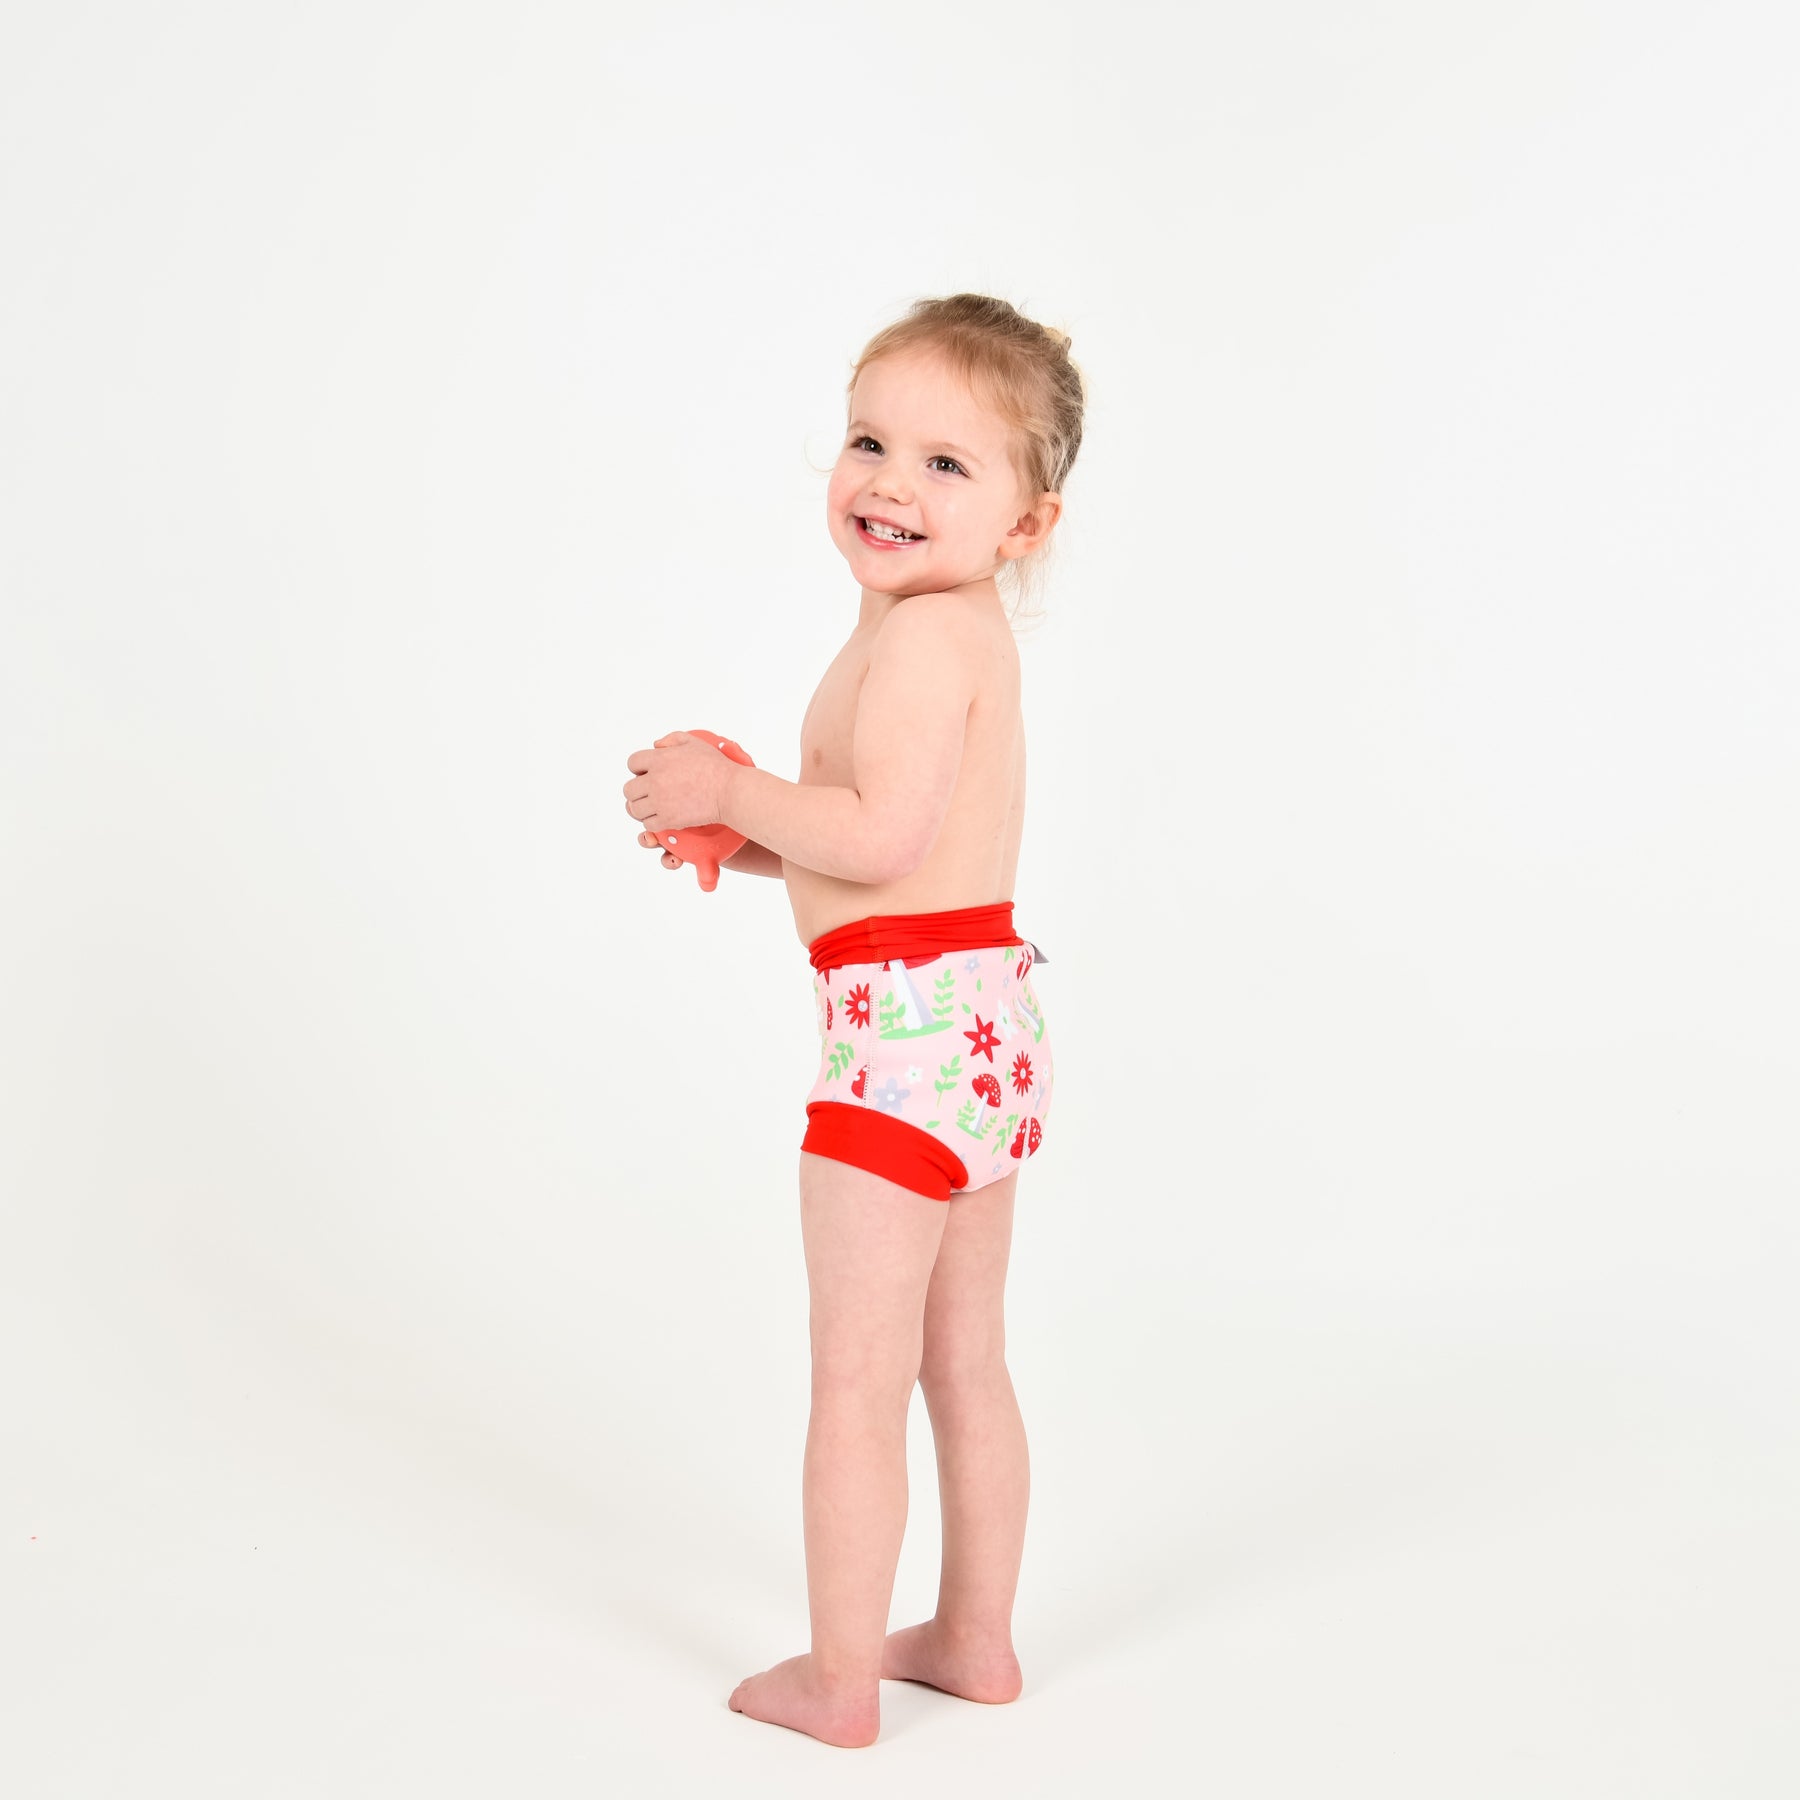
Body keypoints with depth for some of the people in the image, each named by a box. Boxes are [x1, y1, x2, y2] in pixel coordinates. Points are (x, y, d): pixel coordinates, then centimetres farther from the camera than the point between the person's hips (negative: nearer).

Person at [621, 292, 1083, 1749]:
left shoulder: (919, 635, -16)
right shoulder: (967, 636, 17)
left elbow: (885, 837, -25)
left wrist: (729, 788, -13)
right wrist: (743, 836, 12)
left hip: (908, 1026, -10)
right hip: (988, 1018, 10)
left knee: (858, 1378, 1)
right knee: (967, 1362, 18)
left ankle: (841, 1679, 12)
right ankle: (977, 1639, 31)